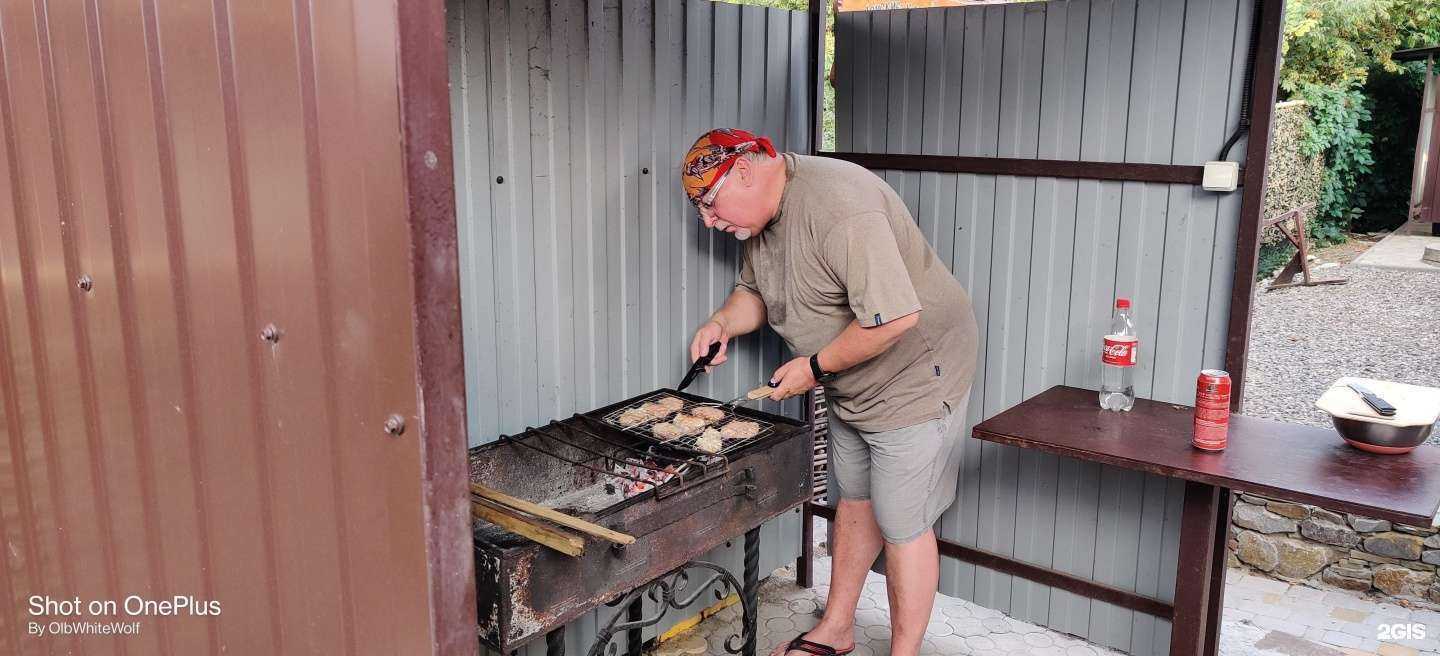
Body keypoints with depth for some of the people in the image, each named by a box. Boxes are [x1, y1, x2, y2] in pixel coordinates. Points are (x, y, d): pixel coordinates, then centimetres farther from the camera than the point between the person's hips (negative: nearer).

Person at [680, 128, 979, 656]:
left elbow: (895, 317, -35)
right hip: (851, 388, 10)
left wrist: (814, 368, -23)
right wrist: (723, 322, -5)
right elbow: (755, 290, 16)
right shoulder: (759, 216, 1)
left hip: (913, 379, -9)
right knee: (854, 502, 20)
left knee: (901, 526, 0)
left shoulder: (836, 205, -31)